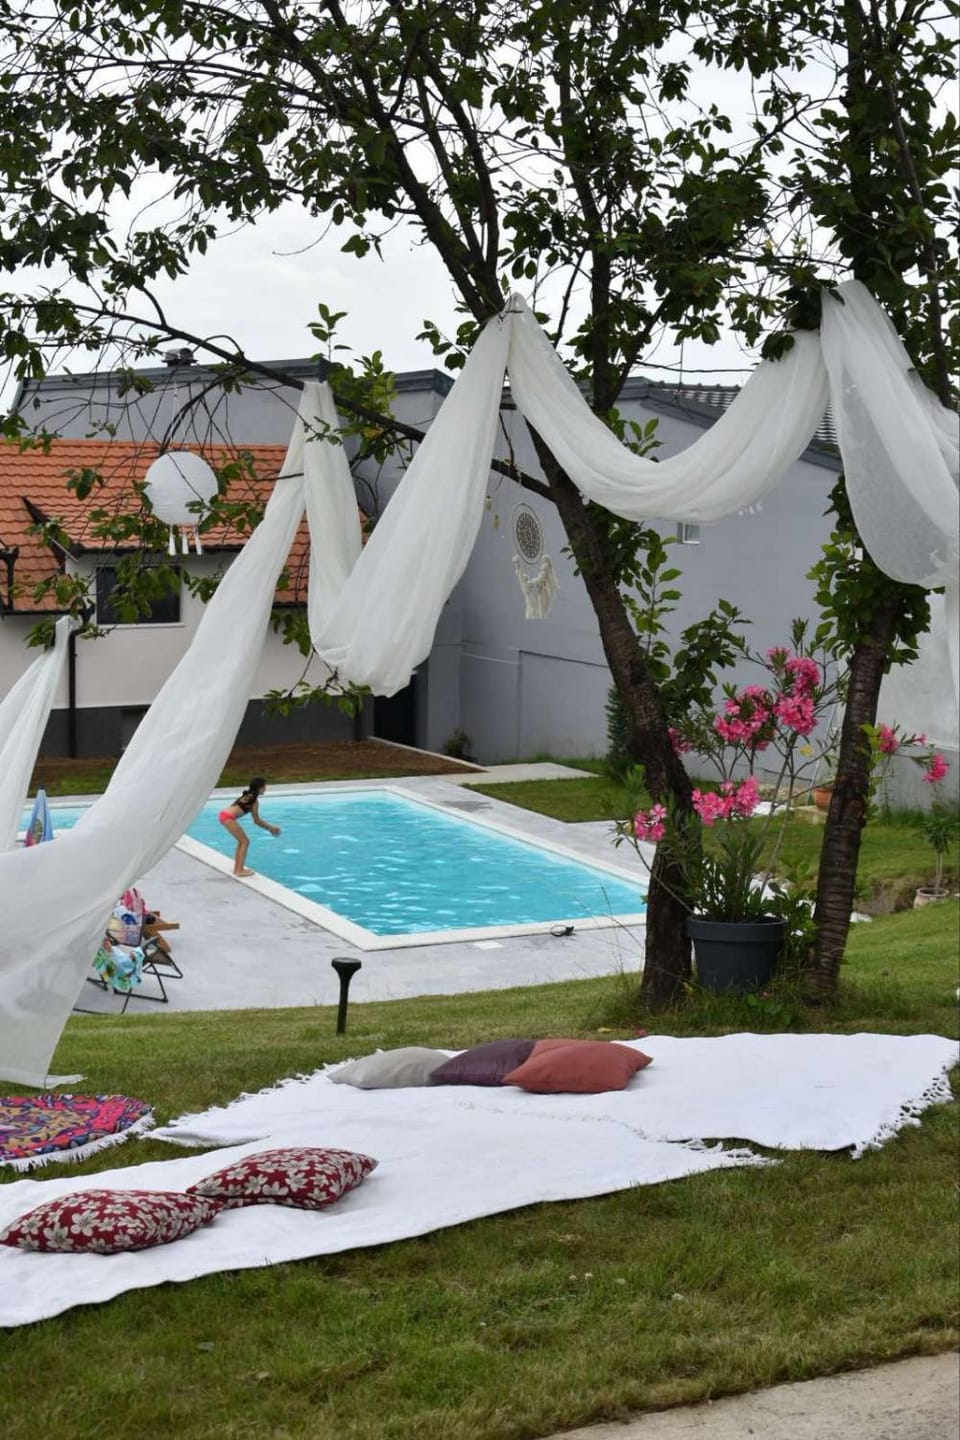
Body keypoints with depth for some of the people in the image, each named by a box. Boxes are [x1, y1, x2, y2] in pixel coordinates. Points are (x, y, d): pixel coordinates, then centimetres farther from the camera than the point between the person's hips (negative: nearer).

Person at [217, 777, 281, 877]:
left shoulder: (248, 796, 20)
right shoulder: (254, 800, -6)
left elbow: (255, 819, 27)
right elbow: (256, 821, 0)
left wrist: (269, 827, 27)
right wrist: (270, 827, 10)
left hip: (224, 815, 9)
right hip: (228, 817, -9)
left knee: (242, 841, 19)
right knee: (245, 841, -1)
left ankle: (237, 868, 23)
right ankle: (240, 870, -2)